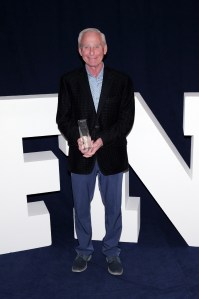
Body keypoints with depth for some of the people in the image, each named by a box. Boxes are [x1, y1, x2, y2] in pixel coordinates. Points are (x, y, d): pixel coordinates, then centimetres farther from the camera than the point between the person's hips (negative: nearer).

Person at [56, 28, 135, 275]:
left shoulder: (121, 80, -1)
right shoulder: (69, 80, 1)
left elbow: (126, 119, -6)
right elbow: (63, 118, -1)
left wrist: (101, 140, -18)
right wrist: (77, 139, -20)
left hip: (111, 155, 0)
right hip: (80, 156, 1)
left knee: (113, 207, 12)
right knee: (81, 207, 14)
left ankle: (112, 252, 33)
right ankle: (84, 251, 36)